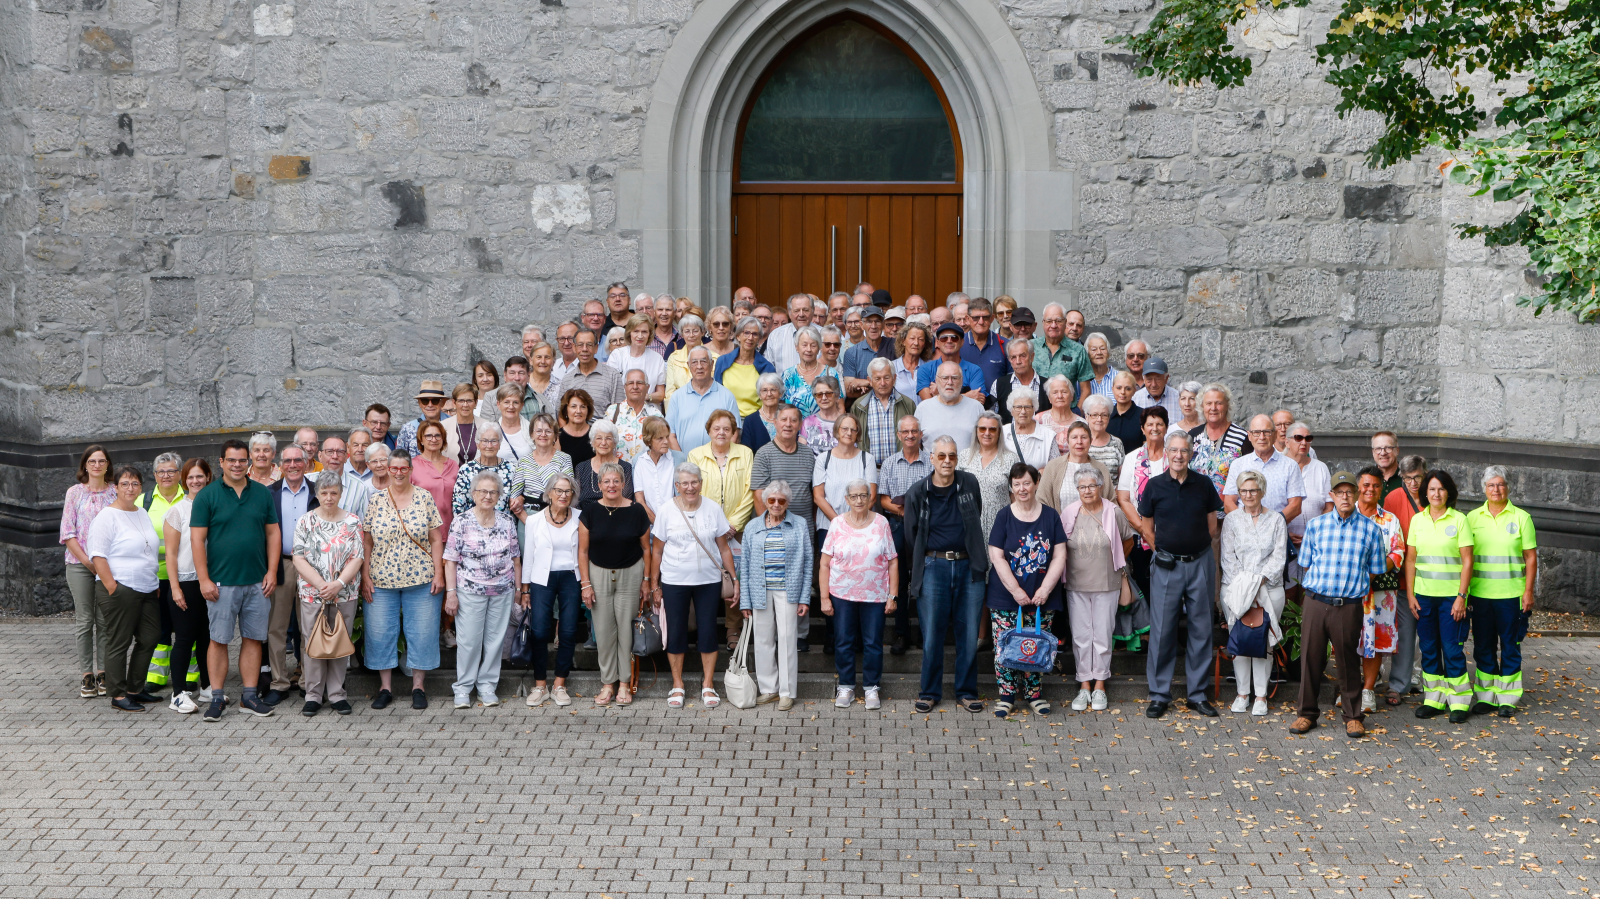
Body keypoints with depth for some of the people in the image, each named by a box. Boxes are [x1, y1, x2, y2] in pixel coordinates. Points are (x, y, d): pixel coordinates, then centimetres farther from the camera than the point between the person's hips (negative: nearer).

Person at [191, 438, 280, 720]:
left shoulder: (263, 494, 8)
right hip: (221, 582, -3)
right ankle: (217, 698, 6)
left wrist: (272, 572, 1)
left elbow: (273, 533, 10)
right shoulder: (207, 496, -1)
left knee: (254, 639, 5)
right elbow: (197, 538, -3)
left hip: (257, 582, 3)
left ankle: (249, 697, 12)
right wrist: (204, 579, -9)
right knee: (219, 640, -1)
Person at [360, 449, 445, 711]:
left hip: (421, 581, -1)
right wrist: (365, 577, -1)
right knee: (380, 632, 4)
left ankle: (418, 686, 14)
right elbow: (366, 542, 4)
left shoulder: (424, 498, 1)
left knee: (422, 632, 2)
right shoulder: (375, 500, 2)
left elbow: (436, 539, 2)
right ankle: (385, 687, 15)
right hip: (381, 581, 1)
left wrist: (438, 573, -5)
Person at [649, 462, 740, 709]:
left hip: (709, 580, 1)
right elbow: (656, 551, 5)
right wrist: (654, 585, 3)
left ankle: (707, 686, 14)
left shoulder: (713, 509, 1)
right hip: (674, 582, 0)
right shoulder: (667, 512, -1)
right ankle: (677, 686, 16)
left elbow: (724, 548, 6)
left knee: (708, 632, 3)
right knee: (676, 633, 4)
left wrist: (735, 578, 3)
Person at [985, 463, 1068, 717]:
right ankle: (1006, 695, 10)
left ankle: (1033, 693, 18)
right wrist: (1016, 591, -11)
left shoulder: (1050, 516, 4)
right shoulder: (1004, 516, -1)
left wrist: (1045, 589, -8)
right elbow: (996, 556, -6)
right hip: (1006, 599, -1)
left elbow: (1060, 556, 2)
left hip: (1042, 599, 2)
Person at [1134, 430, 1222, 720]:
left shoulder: (1203, 485, 3)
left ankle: (1198, 694, 14)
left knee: (1201, 628, 5)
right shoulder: (1154, 485, 0)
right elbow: (1146, 525, 9)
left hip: (1199, 563, 1)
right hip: (1166, 565, -1)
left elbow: (1212, 523, 12)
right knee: (1162, 628, -1)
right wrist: (1159, 551, 2)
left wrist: (1200, 549, 6)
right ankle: (1159, 695, 8)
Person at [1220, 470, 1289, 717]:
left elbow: (1279, 557, 1)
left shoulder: (1276, 520, 8)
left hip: (1269, 588, -1)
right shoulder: (1231, 519, 9)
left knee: (1264, 640, -3)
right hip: (1235, 589, 1)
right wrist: (1242, 586, -9)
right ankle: (1242, 693, 8)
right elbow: (1228, 557, 4)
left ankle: (1261, 695, 4)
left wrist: (1259, 581, -12)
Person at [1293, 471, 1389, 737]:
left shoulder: (1370, 529, 4)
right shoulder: (1316, 525, 7)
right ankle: (1307, 713, 17)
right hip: (1315, 602, 1)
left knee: (1348, 660, 4)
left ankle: (1353, 716, 17)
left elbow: (1375, 570, 10)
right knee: (1310, 657, 5)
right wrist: (1314, 589, 8)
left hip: (1349, 605, -1)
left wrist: (1355, 588, 6)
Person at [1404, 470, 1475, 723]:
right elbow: (1410, 559, 9)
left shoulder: (1459, 520, -2)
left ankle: (1460, 701, 5)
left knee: (1452, 649, -3)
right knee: (1428, 648, 7)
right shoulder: (1417, 520, 7)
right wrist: (1410, 594, 3)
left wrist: (1462, 596, -10)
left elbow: (1467, 561, -4)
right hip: (1424, 594, 4)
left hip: (1451, 595, -3)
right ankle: (1433, 699, 16)